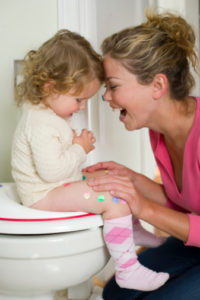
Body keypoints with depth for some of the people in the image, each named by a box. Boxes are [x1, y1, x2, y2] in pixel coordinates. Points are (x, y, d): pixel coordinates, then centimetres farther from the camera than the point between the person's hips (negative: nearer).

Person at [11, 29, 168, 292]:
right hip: (45, 195, -11)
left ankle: (135, 232, 36)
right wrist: (80, 150, -20)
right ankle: (128, 271, -16)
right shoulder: (40, 123, -26)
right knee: (115, 200, -23)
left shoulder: (51, 111, 9)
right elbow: (51, 170, -33)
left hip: (60, 184, 11)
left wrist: (78, 142, 7)